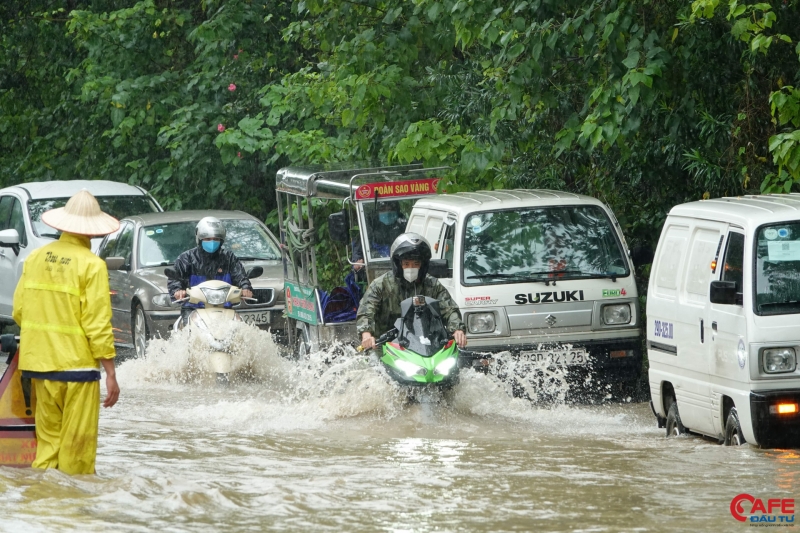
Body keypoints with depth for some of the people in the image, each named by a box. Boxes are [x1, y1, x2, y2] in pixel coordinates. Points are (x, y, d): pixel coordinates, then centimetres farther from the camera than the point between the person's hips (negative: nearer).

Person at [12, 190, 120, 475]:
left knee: (48, 437, 13)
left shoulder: (36, 258, 5)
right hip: (77, 363, -5)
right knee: (77, 442, 1)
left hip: (39, 362, 5)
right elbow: (98, 323, -15)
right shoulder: (91, 265, -11)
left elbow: (19, 310, 9)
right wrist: (111, 373, -11)